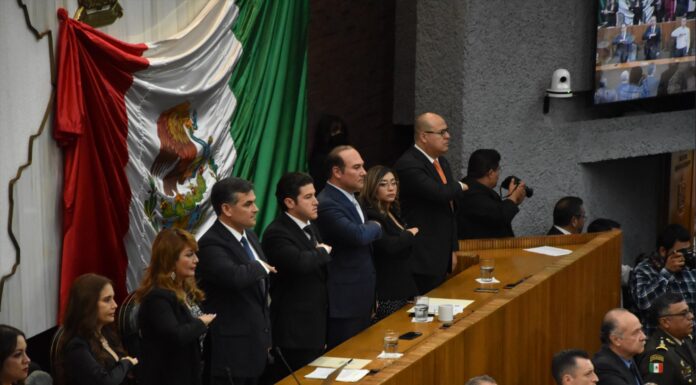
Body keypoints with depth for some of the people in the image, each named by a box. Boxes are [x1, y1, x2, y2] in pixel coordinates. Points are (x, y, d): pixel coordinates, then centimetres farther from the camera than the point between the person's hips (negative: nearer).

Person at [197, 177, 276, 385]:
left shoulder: (250, 236, 12)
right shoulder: (211, 244, -17)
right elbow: (235, 276, -37)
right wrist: (260, 267, -16)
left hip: (254, 345, 8)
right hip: (230, 351, -8)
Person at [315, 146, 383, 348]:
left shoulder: (350, 199, 14)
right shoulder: (327, 204, -19)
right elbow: (358, 235, -31)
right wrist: (375, 227, -9)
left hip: (362, 298, 10)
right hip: (343, 302, -10)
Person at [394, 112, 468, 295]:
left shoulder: (442, 162, 15)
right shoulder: (408, 165, -16)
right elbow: (439, 192, -28)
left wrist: (453, 249, 20)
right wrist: (459, 187, -6)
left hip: (441, 257, 9)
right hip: (423, 259, -9)